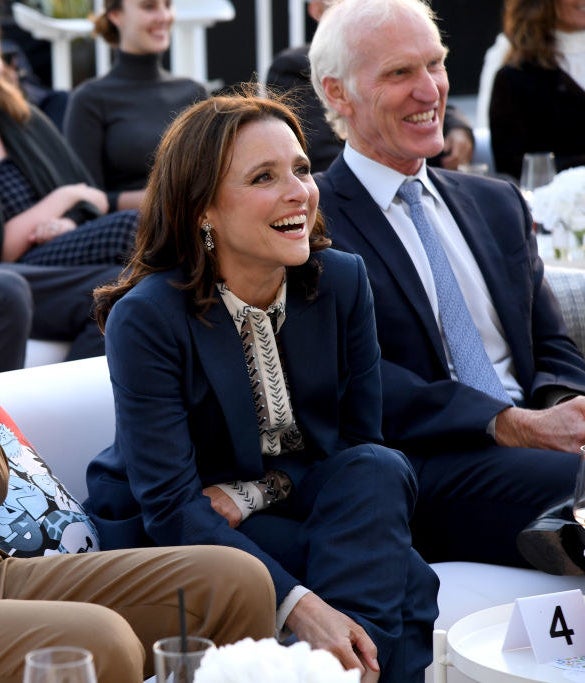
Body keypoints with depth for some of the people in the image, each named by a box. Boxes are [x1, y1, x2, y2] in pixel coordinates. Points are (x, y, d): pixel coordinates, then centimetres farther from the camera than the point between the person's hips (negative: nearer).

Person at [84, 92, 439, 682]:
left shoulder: (342, 280, -6)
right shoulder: (145, 317, -20)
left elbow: (358, 439, 0)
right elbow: (170, 506, -24)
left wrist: (248, 493, -19)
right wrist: (298, 605, -38)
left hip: (292, 502, 5)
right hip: (168, 539, -5)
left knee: (379, 469, -29)